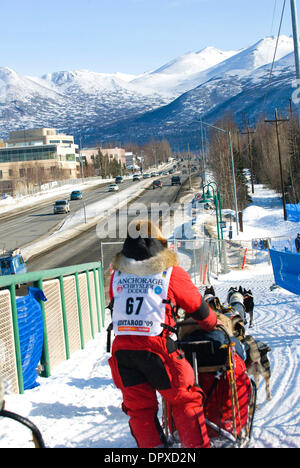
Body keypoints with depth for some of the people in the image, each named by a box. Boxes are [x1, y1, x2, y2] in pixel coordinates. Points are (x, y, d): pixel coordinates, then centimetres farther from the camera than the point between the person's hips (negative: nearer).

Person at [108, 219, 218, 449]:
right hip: (155, 347, -3)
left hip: (122, 346, 4)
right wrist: (213, 324, 32)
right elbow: (197, 306, 13)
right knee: (185, 399, 12)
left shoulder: (117, 275, 10)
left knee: (138, 407, 15)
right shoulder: (172, 273, 2)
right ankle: (196, 443, 12)